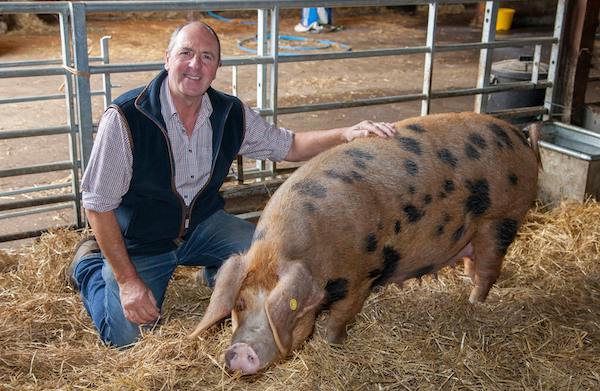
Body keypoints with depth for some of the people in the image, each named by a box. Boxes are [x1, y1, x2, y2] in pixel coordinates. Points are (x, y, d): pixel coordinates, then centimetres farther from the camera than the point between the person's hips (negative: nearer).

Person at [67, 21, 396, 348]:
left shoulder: (231, 114, -10)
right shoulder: (125, 118, -25)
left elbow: (289, 147, 3)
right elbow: (98, 205, -19)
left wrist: (345, 134, -16)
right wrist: (128, 281, -20)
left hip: (203, 223, 4)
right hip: (140, 244, -3)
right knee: (127, 337, -12)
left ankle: (219, 273, 19)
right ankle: (88, 263, 17)